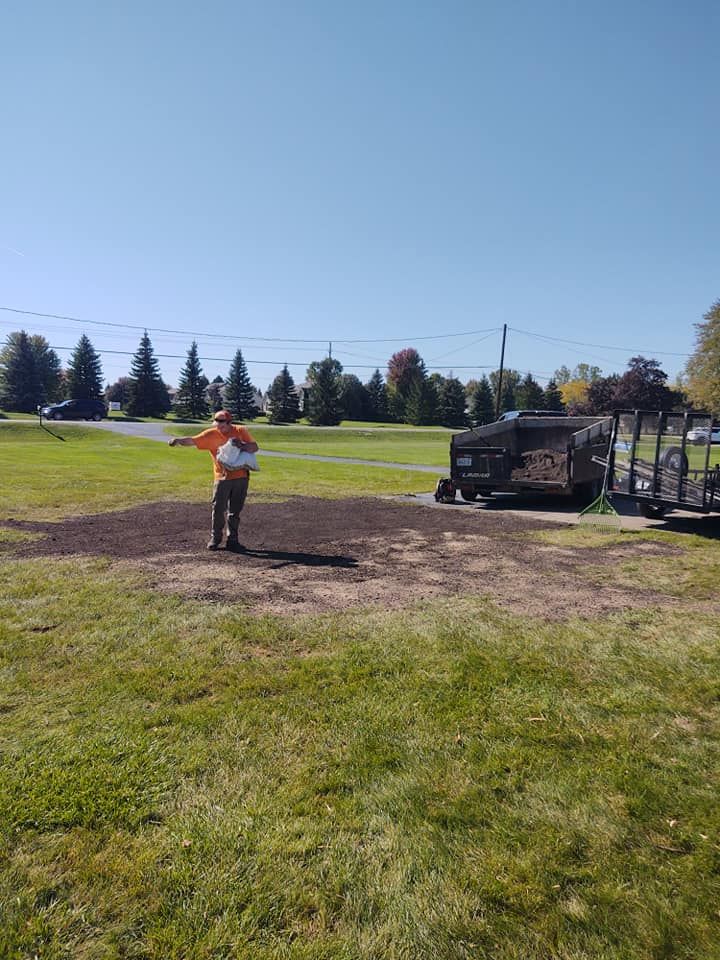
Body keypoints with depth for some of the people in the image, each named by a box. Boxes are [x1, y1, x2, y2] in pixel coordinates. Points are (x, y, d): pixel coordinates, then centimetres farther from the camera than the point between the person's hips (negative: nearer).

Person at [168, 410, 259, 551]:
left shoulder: (241, 431, -1)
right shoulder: (211, 434, -3)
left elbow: (255, 447, -3)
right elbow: (192, 440, -13)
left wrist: (242, 446, -21)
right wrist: (178, 440, -31)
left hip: (241, 477, 1)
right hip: (222, 477, -1)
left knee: (235, 512, 8)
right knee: (218, 509, -3)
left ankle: (232, 540, 18)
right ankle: (215, 538, 11)